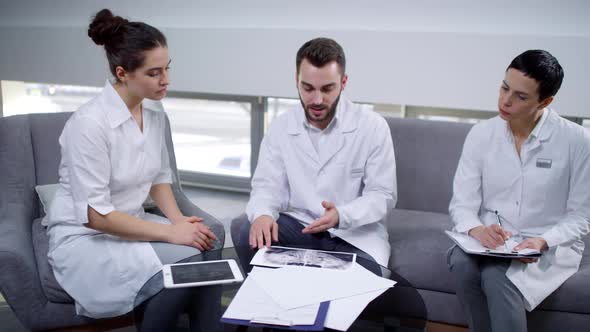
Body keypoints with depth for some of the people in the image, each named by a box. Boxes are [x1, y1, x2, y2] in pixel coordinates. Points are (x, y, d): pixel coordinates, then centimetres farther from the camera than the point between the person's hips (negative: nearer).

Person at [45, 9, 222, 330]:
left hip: (132, 225, 7)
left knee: (206, 252, -18)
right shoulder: (89, 123, -23)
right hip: (84, 236, -6)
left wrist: (179, 220, -7)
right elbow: (94, 214, -23)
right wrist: (171, 232, -23)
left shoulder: (155, 116, 0)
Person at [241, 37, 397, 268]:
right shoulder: (280, 127, 1)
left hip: (355, 233, -2)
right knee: (252, 235, -25)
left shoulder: (373, 126, -8)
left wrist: (341, 216, -28)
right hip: (298, 225, 3)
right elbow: (267, 185, -2)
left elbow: (382, 195, -8)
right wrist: (262, 214, -27)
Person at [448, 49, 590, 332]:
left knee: (496, 275, -33)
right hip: (490, 240, 3)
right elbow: (462, 203, -2)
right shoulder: (481, 134, 0)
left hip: (550, 246, -3)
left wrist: (543, 242, -21)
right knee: (462, 263, -30)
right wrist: (476, 229, -24)